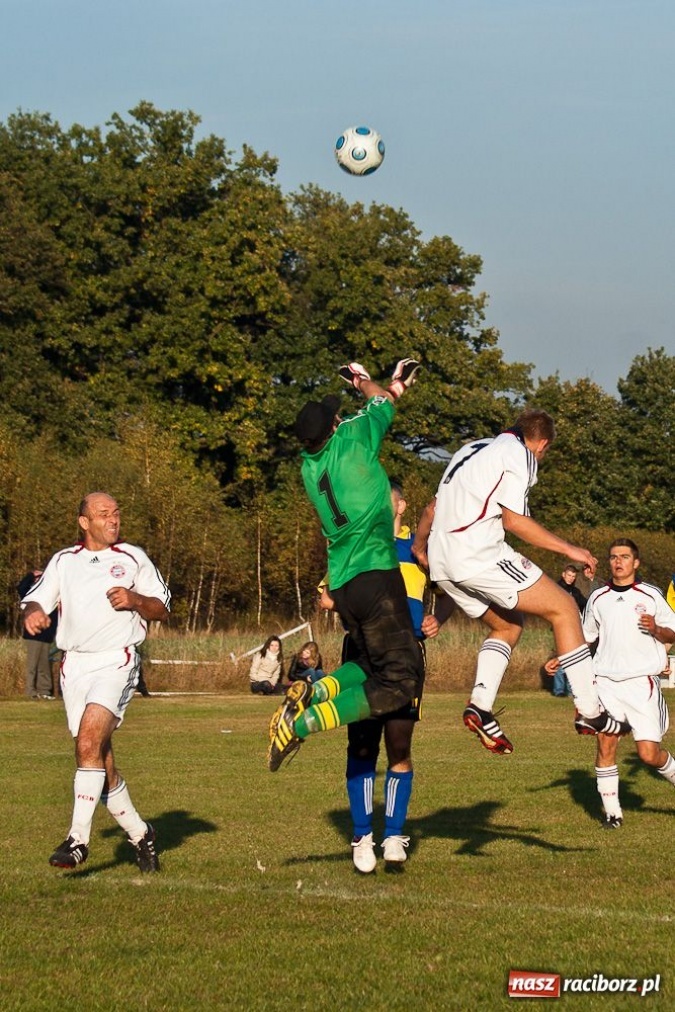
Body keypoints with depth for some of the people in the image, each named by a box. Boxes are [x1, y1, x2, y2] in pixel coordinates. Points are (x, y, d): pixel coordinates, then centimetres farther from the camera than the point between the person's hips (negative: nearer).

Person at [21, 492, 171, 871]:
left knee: (89, 743, -23)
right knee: (101, 761, 5)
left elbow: (163, 609, 11)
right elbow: (35, 601, 9)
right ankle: (140, 834, 22)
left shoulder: (133, 558, 8)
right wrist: (33, 613, -15)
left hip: (116, 660, -4)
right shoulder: (63, 561, 15)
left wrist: (135, 600, -10)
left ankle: (79, 838, -24)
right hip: (75, 665, 4)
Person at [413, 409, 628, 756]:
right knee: (563, 608, 0)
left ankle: (480, 706, 3)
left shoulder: (472, 449, 25)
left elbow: (432, 509, 27)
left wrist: (419, 548, 41)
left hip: (442, 565, 9)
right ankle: (590, 713, -3)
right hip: (480, 555, -9)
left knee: (508, 626, 23)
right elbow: (513, 519, -10)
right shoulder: (518, 454, -1)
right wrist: (569, 549, -5)